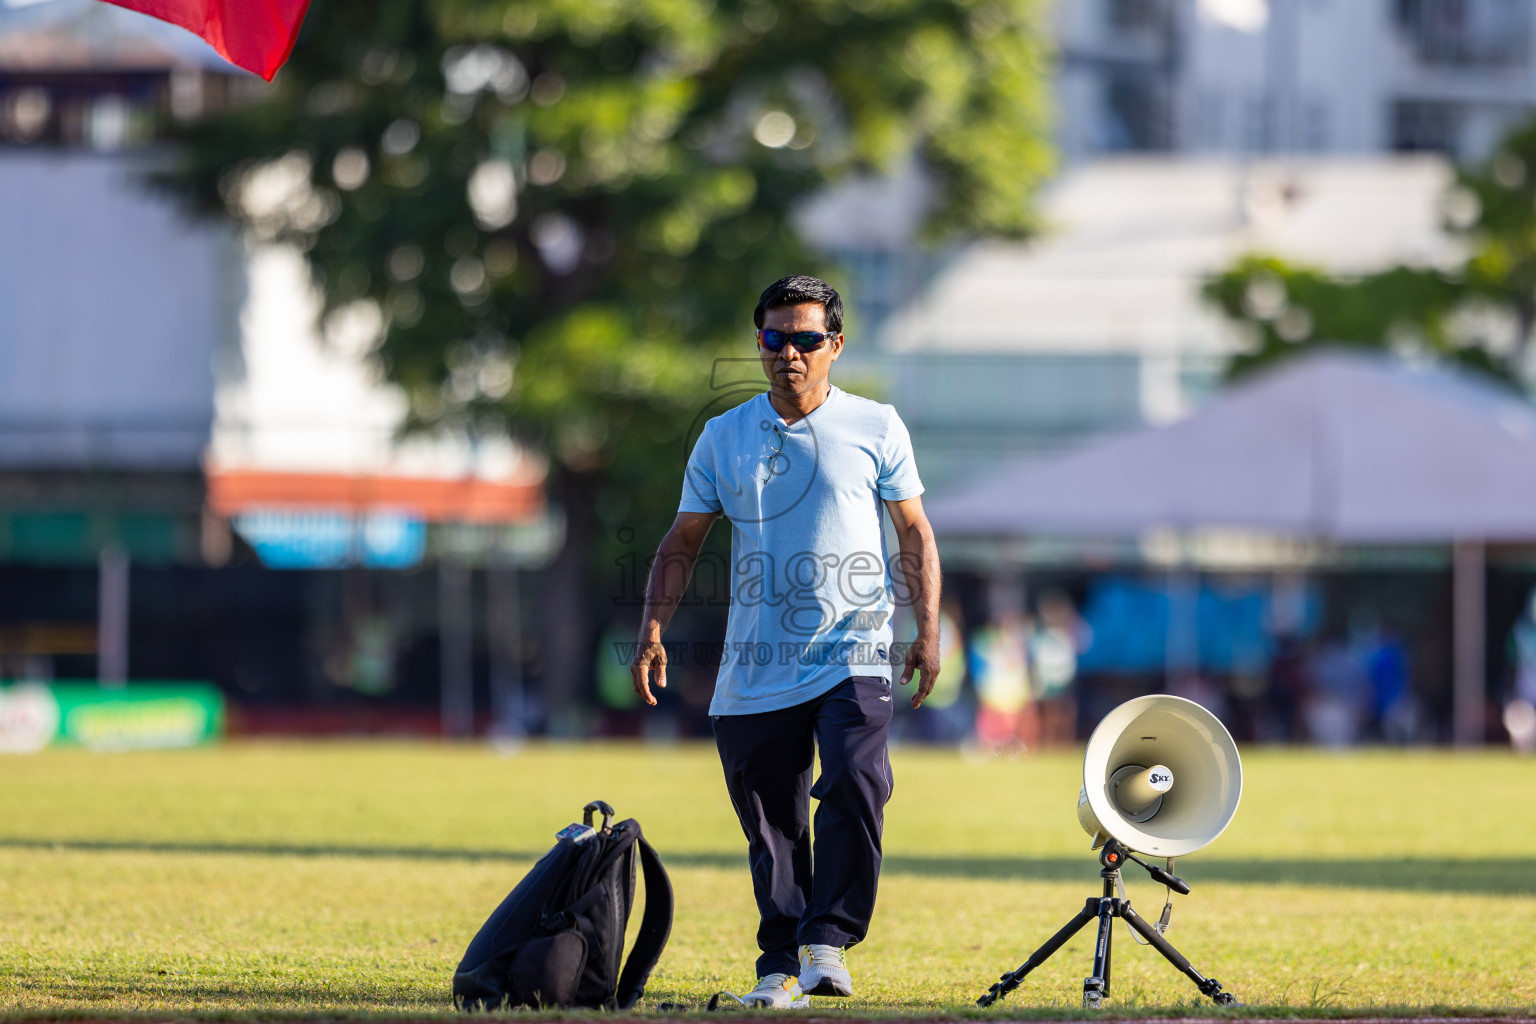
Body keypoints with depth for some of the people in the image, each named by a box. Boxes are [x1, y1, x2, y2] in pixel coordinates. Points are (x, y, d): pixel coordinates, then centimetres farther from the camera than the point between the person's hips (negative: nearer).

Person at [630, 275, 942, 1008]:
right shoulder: (723, 438, 9)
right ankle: (781, 964, 14)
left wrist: (927, 632, 1)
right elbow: (682, 543, 14)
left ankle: (827, 940, -22)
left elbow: (914, 535, 10)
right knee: (770, 824, 5)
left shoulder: (875, 427, 5)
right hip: (754, 669, 3)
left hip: (852, 656, -3)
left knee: (855, 783, -24)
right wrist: (654, 629, 2)